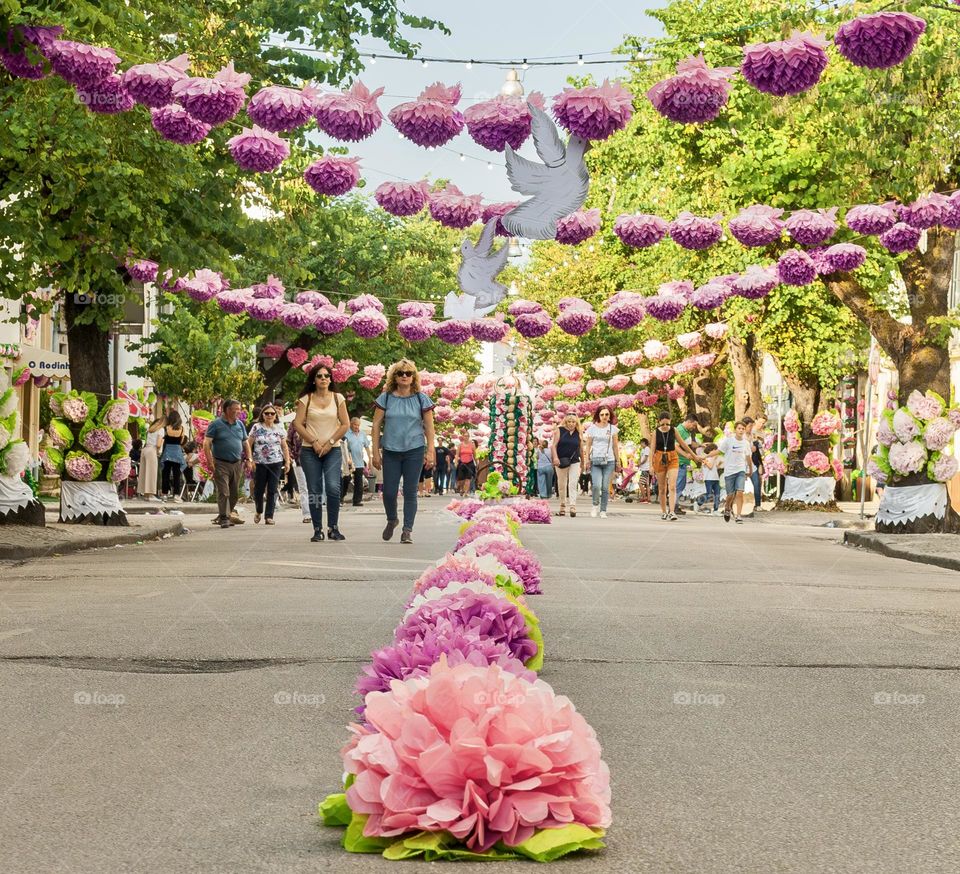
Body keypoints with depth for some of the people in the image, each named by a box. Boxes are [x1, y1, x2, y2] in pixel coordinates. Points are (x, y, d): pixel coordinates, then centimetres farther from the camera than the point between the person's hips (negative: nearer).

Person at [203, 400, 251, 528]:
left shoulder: (240, 424, 13)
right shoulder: (216, 424, -4)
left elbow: (245, 443, 19)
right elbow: (206, 443, -8)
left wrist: (248, 460, 10)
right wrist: (210, 462, -15)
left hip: (237, 464, 6)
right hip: (221, 464, -6)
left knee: (234, 493, 9)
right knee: (223, 493, -10)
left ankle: (225, 515, 21)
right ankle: (224, 518, -8)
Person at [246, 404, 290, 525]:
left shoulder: (279, 428, 8)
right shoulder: (256, 428, 3)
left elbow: (284, 447, 12)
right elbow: (248, 444, 3)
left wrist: (287, 462, 6)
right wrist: (250, 459, -5)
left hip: (276, 464, 1)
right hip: (259, 464, -1)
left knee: (272, 490, -3)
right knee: (258, 489, 5)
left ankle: (269, 516, 1)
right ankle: (259, 511, 30)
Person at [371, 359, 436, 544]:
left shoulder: (421, 399, 3)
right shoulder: (386, 398, 3)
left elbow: (429, 427, 5)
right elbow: (376, 425, 4)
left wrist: (430, 451, -2)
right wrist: (376, 452, 0)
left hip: (414, 451, -1)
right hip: (390, 451, 1)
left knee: (410, 492, 1)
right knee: (389, 492, 2)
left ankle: (407, 530, 8)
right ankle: (392, 520, 29)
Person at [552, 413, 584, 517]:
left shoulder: (578, 433, 8)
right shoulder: (560, 430, 2)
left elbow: (581, 448, 15)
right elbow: (554, 445, -5)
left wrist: (583, 461, 19)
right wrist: (555, 457, -19)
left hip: (575, 462, 0)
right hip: (561, 462, 0)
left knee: (573, 484, -12)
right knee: (561, 485, 8)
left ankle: (573, 507, -18)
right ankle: (562, 506, 20)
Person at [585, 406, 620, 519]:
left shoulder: (613, 429, 8)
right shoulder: (592, 428, 7)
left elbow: (615, 446, 11)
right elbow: (588, 445, 10)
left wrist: (618, 461, 8)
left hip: (609, 461, 1)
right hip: (595, 461, -1)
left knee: (605, 487, -3)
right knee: (596, 485, -16)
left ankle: (603, 510, 5)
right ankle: (596, 504, 9)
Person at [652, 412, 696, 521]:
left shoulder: (673, 430, 0)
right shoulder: (656, 432, -2)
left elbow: (682, 443, 11)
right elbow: (653, 448, 2)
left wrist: (693, 454, 19)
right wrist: (651, 465, -1)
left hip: (672, 458, 0)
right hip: (659, 459, 0)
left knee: (672, 486, -14)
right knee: (662, 488, 8)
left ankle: (672, 512, -20)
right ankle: (664, 511, 21)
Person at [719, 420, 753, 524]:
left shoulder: (746, 443, 5)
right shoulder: (728, 441, -6)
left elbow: (748, 457, 18)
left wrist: (750, 470, 28)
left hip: (741, 471, 2)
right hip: (729, 471, -2)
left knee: (739, 493, -14)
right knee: (731, 494, 3)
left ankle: (738, 515, -12)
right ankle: (727, 508, 34)